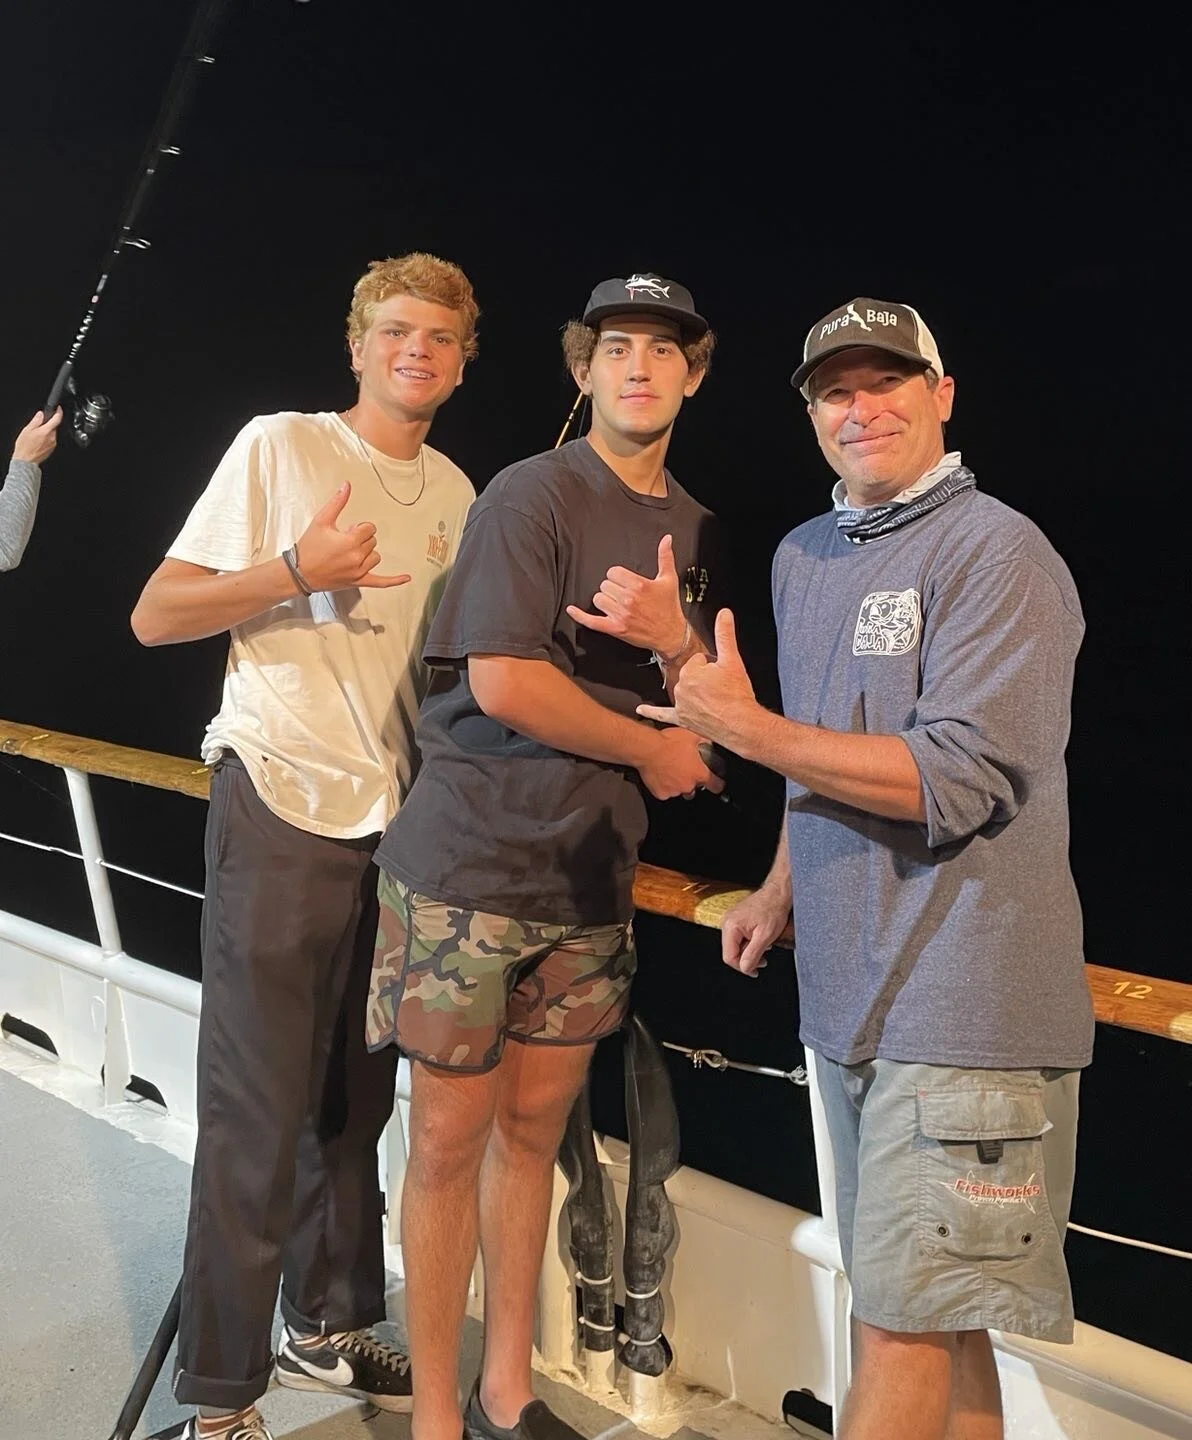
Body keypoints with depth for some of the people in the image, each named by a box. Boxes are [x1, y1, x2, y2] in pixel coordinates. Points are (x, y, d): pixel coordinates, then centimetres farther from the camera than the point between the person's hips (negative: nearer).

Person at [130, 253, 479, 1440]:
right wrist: (293, 570, -19)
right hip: (282, 809, -5)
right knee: (259, 1115, -2)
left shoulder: (455, 492, 12)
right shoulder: (280, 446, -4)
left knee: (357, 1100, 14)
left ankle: (324, 1328, 32)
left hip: (398, 817, 6)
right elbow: (154, 617, -7)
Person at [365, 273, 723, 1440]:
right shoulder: (532, 495, -10)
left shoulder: (688, 525, 11)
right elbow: (503, 682, -20)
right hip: (470, 866, -6)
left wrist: (674, 640, -15)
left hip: (592, 877, 6)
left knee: (534, 1130, 14)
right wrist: (657, 753, -8)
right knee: (450, 1141, 3)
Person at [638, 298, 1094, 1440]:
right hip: (847, 995, 8)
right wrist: (781, 889, 16)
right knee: (933, 1317, 17)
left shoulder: (998, 554, -11)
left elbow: (957, 778, -20)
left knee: (903, 1321, -2)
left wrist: (750, 731, -18)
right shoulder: (801, 559, 14)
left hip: (960, 1006, -7)